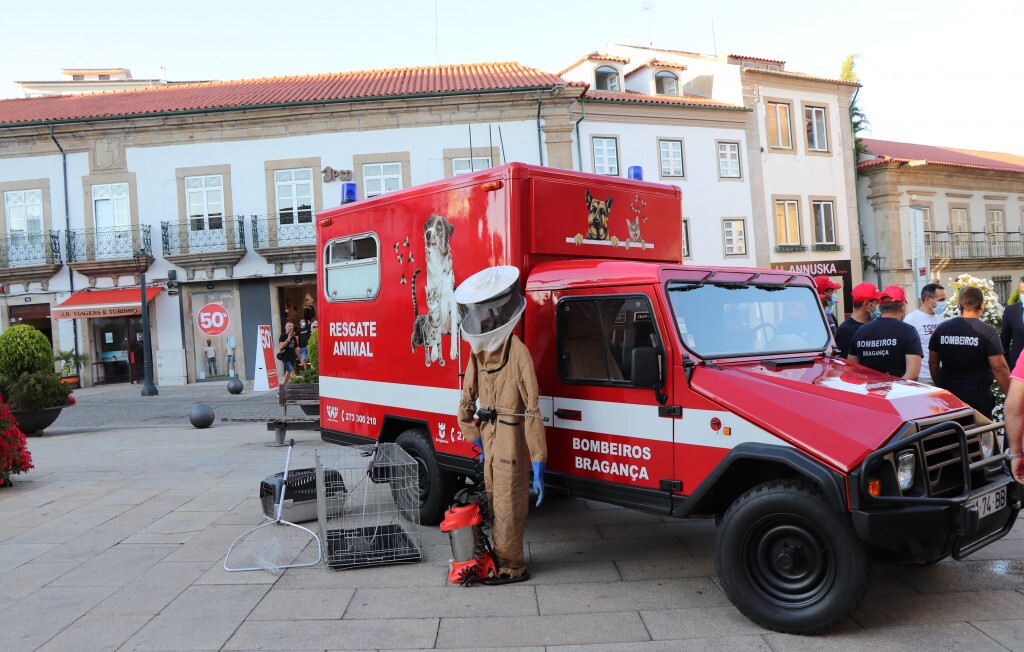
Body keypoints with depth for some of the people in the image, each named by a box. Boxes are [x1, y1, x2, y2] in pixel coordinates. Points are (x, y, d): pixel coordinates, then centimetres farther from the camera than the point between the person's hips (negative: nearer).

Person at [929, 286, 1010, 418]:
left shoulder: (941, 329, 1)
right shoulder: (988, 331, -10)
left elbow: (933, 362, 8)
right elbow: (999, 367, -13)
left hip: (948, 397, 3)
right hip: (979, 399, -3)